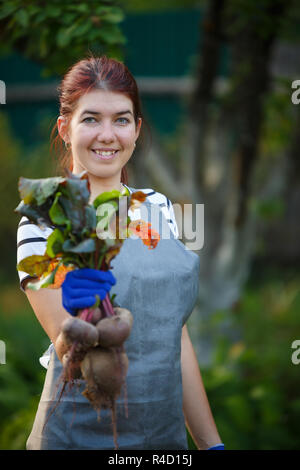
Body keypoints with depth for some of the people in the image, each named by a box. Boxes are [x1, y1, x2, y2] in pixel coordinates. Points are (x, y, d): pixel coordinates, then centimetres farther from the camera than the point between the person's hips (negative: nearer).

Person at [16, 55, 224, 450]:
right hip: (81, 436, -5)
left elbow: (175, 336, 10)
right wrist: (85, 312, -37)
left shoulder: (159, 207, 6)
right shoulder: (44, 222, -11)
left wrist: (212, 443, 9)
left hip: (167, 432, 5)